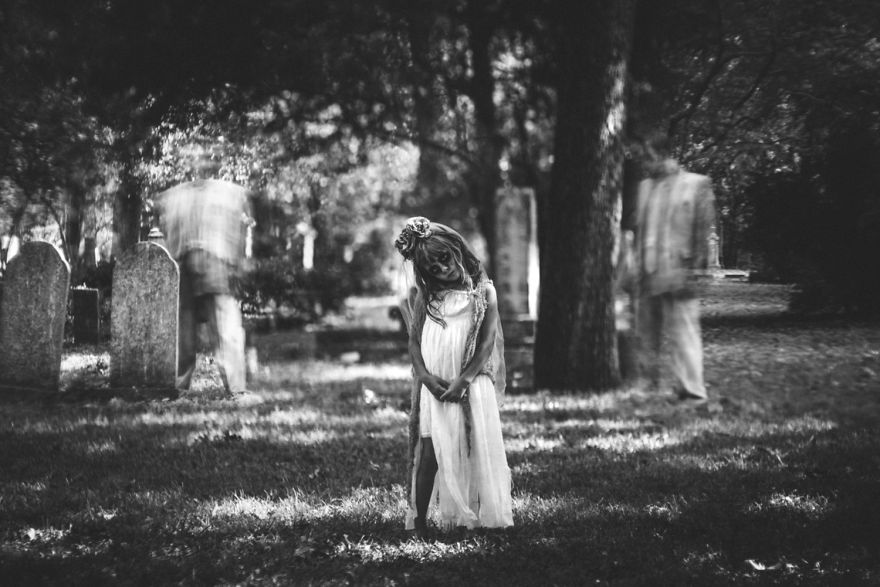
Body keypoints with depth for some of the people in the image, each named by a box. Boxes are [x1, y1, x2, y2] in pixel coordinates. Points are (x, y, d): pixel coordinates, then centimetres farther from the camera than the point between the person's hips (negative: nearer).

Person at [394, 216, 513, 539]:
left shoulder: (484, 291, 3)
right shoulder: (425, 294, 9)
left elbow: (487, 342, -3)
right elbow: (414, 340, 5)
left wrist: (463, 380, -14)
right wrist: (426, 376, -12)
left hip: (471, 384, 0)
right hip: (434, 386, 0)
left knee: (477, 450, 0)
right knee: (430, 452, -7)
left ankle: (480, 519, 6)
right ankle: (418, 523, -6)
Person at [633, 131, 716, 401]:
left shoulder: (696, 184, -1)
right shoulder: (644, 187, 16)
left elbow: (703, 229, -4)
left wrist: (694, 268, -11)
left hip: (677, 274, -6)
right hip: (646, 275, 6)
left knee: (683, 332, -8)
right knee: (646, 334, 10)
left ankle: (692, 390, -8)